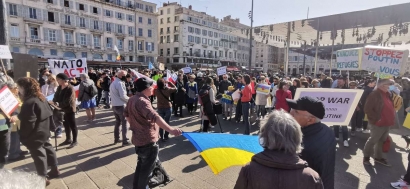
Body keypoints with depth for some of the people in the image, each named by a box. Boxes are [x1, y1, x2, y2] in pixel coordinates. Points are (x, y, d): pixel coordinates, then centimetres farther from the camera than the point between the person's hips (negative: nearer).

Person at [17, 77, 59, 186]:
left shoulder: (29, 102, -24)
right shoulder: (41, 98, 6)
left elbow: (28, 123, -25)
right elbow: (48, 113, 14)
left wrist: (23, 136, -15)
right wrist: (48, 126, 22)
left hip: (35, 134, -9)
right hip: (44, 131, 10)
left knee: (38, 154, 2)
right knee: (47, 148, 19)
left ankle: (43, 178, 13)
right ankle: (54, 169, 33)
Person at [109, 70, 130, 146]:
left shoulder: (113, 83, 16)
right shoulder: (120, 83, -16)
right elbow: (123, 96, -22)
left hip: (114, 105, 9)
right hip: (121, 106, -9)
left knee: (117, 122, 19)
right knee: (124, 123, 0)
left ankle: (116, 139, 27)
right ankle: (125, 141, 5)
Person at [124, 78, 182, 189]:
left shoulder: (132, 99, 4)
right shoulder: (142, 101, -26)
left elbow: (126, 114, 20)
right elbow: (155, 117, -42)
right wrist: (171, 130, -52)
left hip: (138, 138, 10)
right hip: (148, 141, -10)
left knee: (141, 164, 26)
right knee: (147, 167, 8)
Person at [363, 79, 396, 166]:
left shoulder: (387, 94, 9)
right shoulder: (374, 94, -16)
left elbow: (390, 107, 21)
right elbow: (367, 109, -21)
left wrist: (391, 119, 10)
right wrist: (376, 118, -20)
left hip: (386, 123, 8)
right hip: (378, 124, -8)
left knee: (381, 141, 18)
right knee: (372, 141, 3)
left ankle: (378, 157, 32)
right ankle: (366, 157, 17)